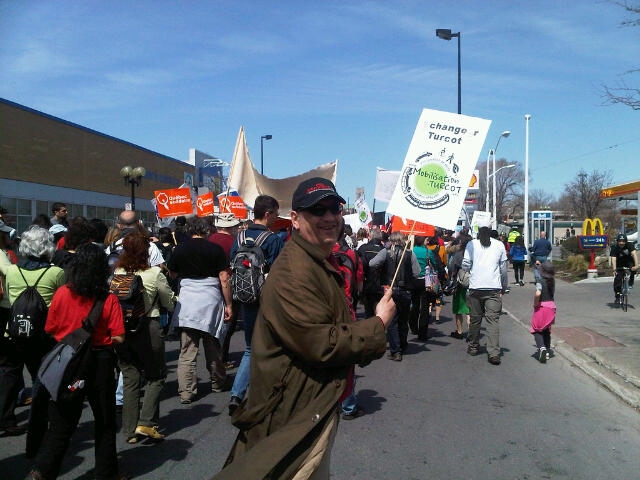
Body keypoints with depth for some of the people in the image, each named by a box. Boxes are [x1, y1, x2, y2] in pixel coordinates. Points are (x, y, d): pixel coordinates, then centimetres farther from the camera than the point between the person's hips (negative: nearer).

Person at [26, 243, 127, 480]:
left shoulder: (62, 293, -8)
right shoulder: (109, 299, -13)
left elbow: (49, 330, 0)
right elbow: (118, 338, -13)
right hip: (100, 361, -1)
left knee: (62, 420, 14)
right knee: (105, 420, 14)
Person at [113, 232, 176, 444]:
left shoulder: (116, 273, -2)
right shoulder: (154, 274, -10)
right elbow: (170, 303, 1)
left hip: (121, 329, 4)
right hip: (148, 329, -4)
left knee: (130, 379, 12)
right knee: (156, 376, 12)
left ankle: (130, 430, 16)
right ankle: (146, 423, 1)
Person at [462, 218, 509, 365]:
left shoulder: (472, 244, 1)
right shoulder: (499, 245, 6)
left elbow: (465, 266, 1)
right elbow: (504, 268, 11)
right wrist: (504, 287, 21)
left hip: (475, 287, 0)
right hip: (494, 288, 0)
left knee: (475, 319, 13)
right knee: (493, 319, -4)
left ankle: (473, 347, 26)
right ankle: (494, 353, -12)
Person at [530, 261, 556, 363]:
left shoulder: (540, 282, -17)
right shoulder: (552, 281, 2)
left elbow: (538, 294, -33)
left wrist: (535, 304, -16)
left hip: (541, 307, -6)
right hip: (551, 306, 6)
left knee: (537, 330, 3)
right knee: (547, 331, 17)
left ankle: (541, 347, -20)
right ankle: (547, 352, 21)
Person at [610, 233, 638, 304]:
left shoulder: (630, 245, -22)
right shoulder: (614, 248, -23)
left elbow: (634, 254, -34)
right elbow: (613, 259, -30)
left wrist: (636, 265, -49)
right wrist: (614, 270, -43)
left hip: (628, 261, 0)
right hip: (620, 265, 0)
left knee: (633, 267, -34)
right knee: (617, 279, -12)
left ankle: (631, 281, -7)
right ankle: (618, 296, 1)